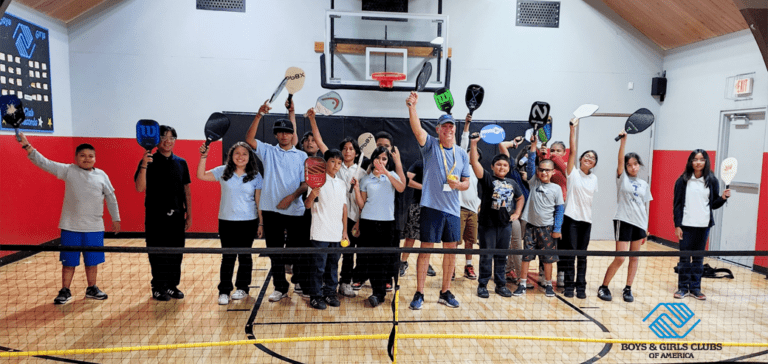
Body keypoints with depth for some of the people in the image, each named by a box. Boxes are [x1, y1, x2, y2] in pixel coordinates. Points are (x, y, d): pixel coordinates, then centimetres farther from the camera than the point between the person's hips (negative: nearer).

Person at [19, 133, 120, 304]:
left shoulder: (101, 175, 3)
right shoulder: (68, 171, -1)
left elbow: (111, 198, 9)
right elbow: (44, 163, -8)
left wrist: (115, 218, 11)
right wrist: (27, 146, -19)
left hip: (94, 227, 2)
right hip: (70, 227, -1)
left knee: (92, 261, 11)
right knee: (68, 261, 7)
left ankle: (92, 289, 26)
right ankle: (65, 291, 21)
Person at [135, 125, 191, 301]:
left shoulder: (181, 163, 9)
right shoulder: (149, 162, -3)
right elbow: (140, 188, -15)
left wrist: (189, 215, 8)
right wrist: (143, 166, -29)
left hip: (177, 216, 4)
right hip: (156, 217, -4)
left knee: (176, 253, 9)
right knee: (158, 254, 3)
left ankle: (172, 285, 22)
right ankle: (158, 288, 15)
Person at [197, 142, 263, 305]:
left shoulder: (255, 176, 0)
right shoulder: (223, 171, 2)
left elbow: (259, 202, 1)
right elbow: (201, 175, -2)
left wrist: (261, 223, 1)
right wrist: (203, 157, -11)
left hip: (248, 222, 0)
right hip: (227, 221, 0)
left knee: (245, 255, 10)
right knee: (228, 256, 2)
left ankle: (242, 287, 24)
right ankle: (224, 291, 11)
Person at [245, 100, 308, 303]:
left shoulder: (301, 156, 6)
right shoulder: (268, 151, 8)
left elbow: (306, 183, 1)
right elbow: (249, 139, -8)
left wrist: (291, 197, -15)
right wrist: (259, 115, -16)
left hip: (294, 210, -1)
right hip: (271, 209, 1)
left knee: (296, 250, 4)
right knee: (274, 250, 7)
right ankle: (280, 288, 18)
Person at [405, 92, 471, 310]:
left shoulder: (462, 154, 11)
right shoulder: (430, 146, 0)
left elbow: (467, 183, 14)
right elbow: (417, 129, -19)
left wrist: (458, 184, -9)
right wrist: (412, 108, -34)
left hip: (453, 209, 4)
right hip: (432, 206, -4)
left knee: (451, 250, 9)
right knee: (426, 249, -1)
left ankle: (445, 292, 24)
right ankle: (419, 294, 9)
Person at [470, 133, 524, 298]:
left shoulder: (512, 183, 10)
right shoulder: (488, 178, -4)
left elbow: (520, 198, 27)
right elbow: (474, 162, -16)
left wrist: (517, 213, 14)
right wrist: (474, 144, -23)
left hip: (506, 224, 4)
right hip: (488, 224, -4)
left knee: (501, 256, 13)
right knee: (486, 255, 2)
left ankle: (501, 284, 24)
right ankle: (482, 285, 14)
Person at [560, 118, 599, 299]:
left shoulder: (594, 179, 12)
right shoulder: (573, 173, 0)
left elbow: (591, 199, 17)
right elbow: (573, 151, -8)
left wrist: (588, 215, 11)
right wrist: (573, 129, -13)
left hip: (586, 220, 4)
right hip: (571, 218, -4)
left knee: (582, 255, 7)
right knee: (570, 253, -2)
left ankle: (581, 287, 13)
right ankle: (569, 285, 7)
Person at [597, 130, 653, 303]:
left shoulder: (644, 184, 12)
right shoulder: (622, 178, 1)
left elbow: (644, 207, 13)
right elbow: (620, 160, -15)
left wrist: (645, 228, 10)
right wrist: (623, 140, -26)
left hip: (639, 223, 5)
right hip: (623, 221, -5)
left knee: (634, 257, 7)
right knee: (620, 258, -7)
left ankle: (628, 289, 19)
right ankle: (603, 287, 6)